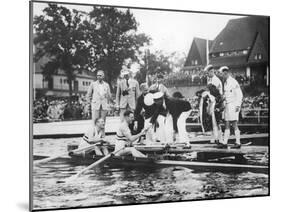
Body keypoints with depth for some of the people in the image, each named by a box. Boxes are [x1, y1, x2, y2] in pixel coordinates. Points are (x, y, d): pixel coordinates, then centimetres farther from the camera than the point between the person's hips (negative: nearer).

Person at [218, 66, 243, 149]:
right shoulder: (225, 83, 15)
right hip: (227, 105, 8)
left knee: (234, 125, -6)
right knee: (227, 125, 7)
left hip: (233, 105, -8)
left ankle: (238, 143, 0)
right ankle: (224, 143, 8)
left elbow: (239, 94, -13)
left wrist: (238, 105, -17)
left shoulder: (233, 82, -12)